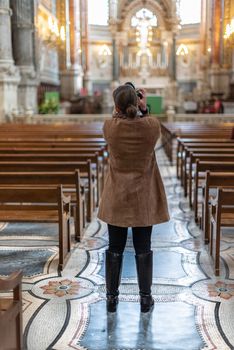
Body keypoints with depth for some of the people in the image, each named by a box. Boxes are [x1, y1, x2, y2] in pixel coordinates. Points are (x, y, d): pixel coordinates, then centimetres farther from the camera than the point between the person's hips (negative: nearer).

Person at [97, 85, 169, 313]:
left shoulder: (109, 127, -13)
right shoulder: (152, 125, -13)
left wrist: (119, 109, 22)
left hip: (116, 199, 0)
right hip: (144, 200, 0)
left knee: (115, 249, 11)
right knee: (143, 249, 10)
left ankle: (111, 297, 21)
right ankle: (145, 298, 20)